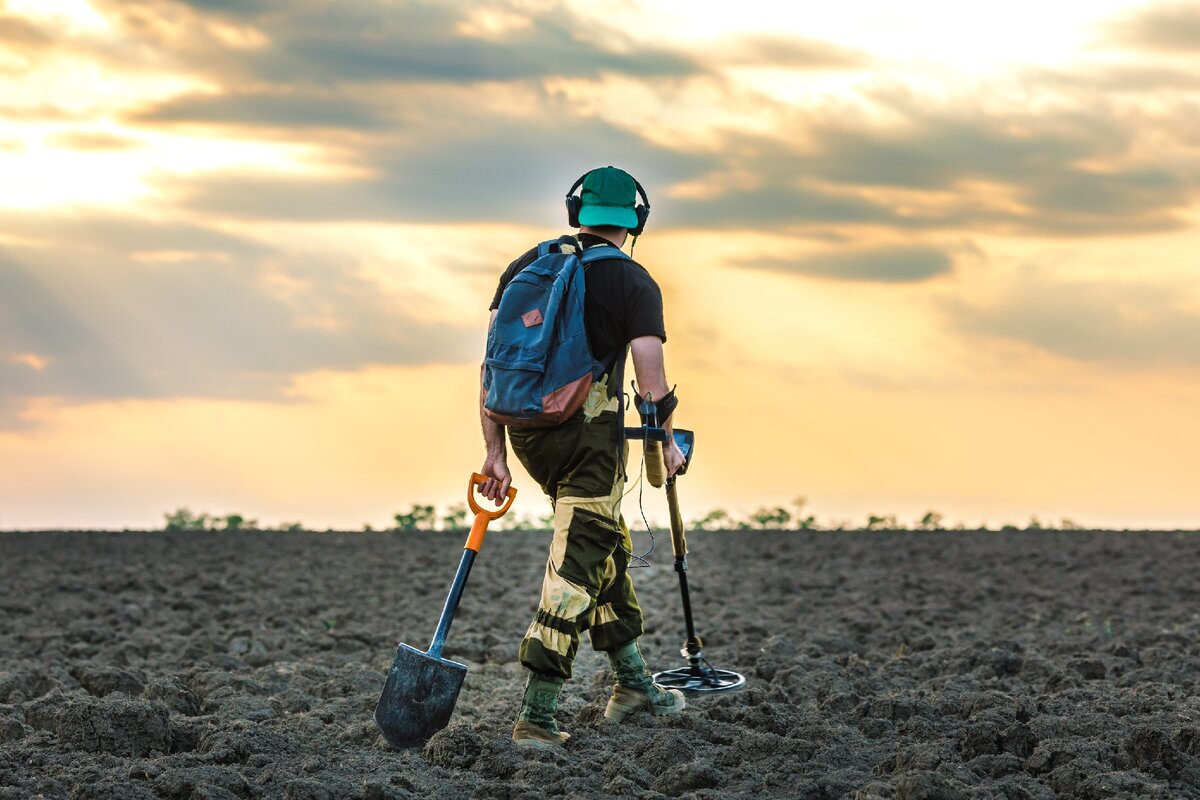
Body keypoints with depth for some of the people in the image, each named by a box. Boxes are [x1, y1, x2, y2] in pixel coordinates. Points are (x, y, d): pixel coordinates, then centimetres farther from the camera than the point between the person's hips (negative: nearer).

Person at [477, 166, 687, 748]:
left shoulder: (527, 265, 11)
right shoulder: (634, 283, -2)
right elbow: (651, 382, -9)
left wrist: (496, 454, 9)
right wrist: (667, 443, 8)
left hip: (528, 432, 6)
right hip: (589, 436, -6)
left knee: (607, 544, 22)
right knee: (577, 566, -3)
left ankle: (632, 682, 31)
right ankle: (536, 715, -10)